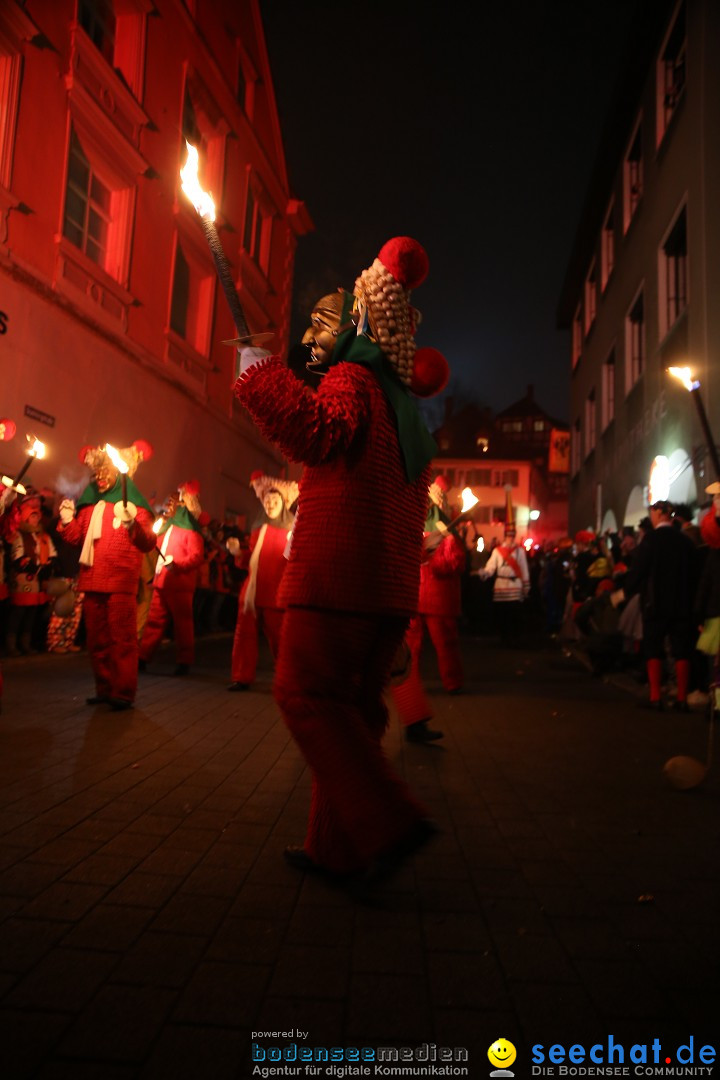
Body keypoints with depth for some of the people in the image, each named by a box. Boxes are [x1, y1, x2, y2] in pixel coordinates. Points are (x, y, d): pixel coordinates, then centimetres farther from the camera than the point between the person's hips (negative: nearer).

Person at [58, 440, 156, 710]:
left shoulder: (132, 503, 1)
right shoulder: (88, 504, 17)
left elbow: (148, 543, -9)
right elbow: (77, 538, 18)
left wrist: (132, 524, -26)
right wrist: (67, 520, 2)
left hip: (120, 582, -6)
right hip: (91, 581, 6)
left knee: (122, 639, -5)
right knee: (97, 639, 11)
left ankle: (124, 693, -2)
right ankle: (104, 689, 20)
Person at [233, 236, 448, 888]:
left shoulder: (352, 378, -2)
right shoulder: (401, 406, 26)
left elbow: (320, 433, -22)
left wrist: (258, 372, -14)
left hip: (337, 572, -9)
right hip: (390, 584, 9)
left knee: (307, 692, -7)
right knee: (350, 704, 10)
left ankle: (388, 823, -12)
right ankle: (338, 847, 16)